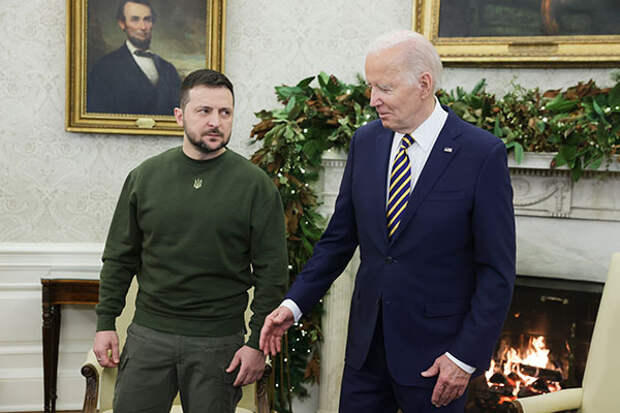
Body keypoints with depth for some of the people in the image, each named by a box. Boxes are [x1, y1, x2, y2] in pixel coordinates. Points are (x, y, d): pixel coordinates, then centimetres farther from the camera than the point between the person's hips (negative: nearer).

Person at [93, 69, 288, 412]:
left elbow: (272, 275, -3)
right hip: (148, 335, 2)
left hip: (218, 343, -2)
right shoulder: (145, 177, 5)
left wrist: (258, 343, -7)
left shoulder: (256, 185, -3)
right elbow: (119, 259, 11)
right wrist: (105, 323, 6)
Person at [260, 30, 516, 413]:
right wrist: (294, 304, -2)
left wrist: (466, 357, -13)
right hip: (367, 341, 4)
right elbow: (339, 238, 9)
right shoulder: (365, 142, 2)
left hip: (433, 355, -4)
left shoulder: (482, 154, -13)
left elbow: (497, 271, -10)